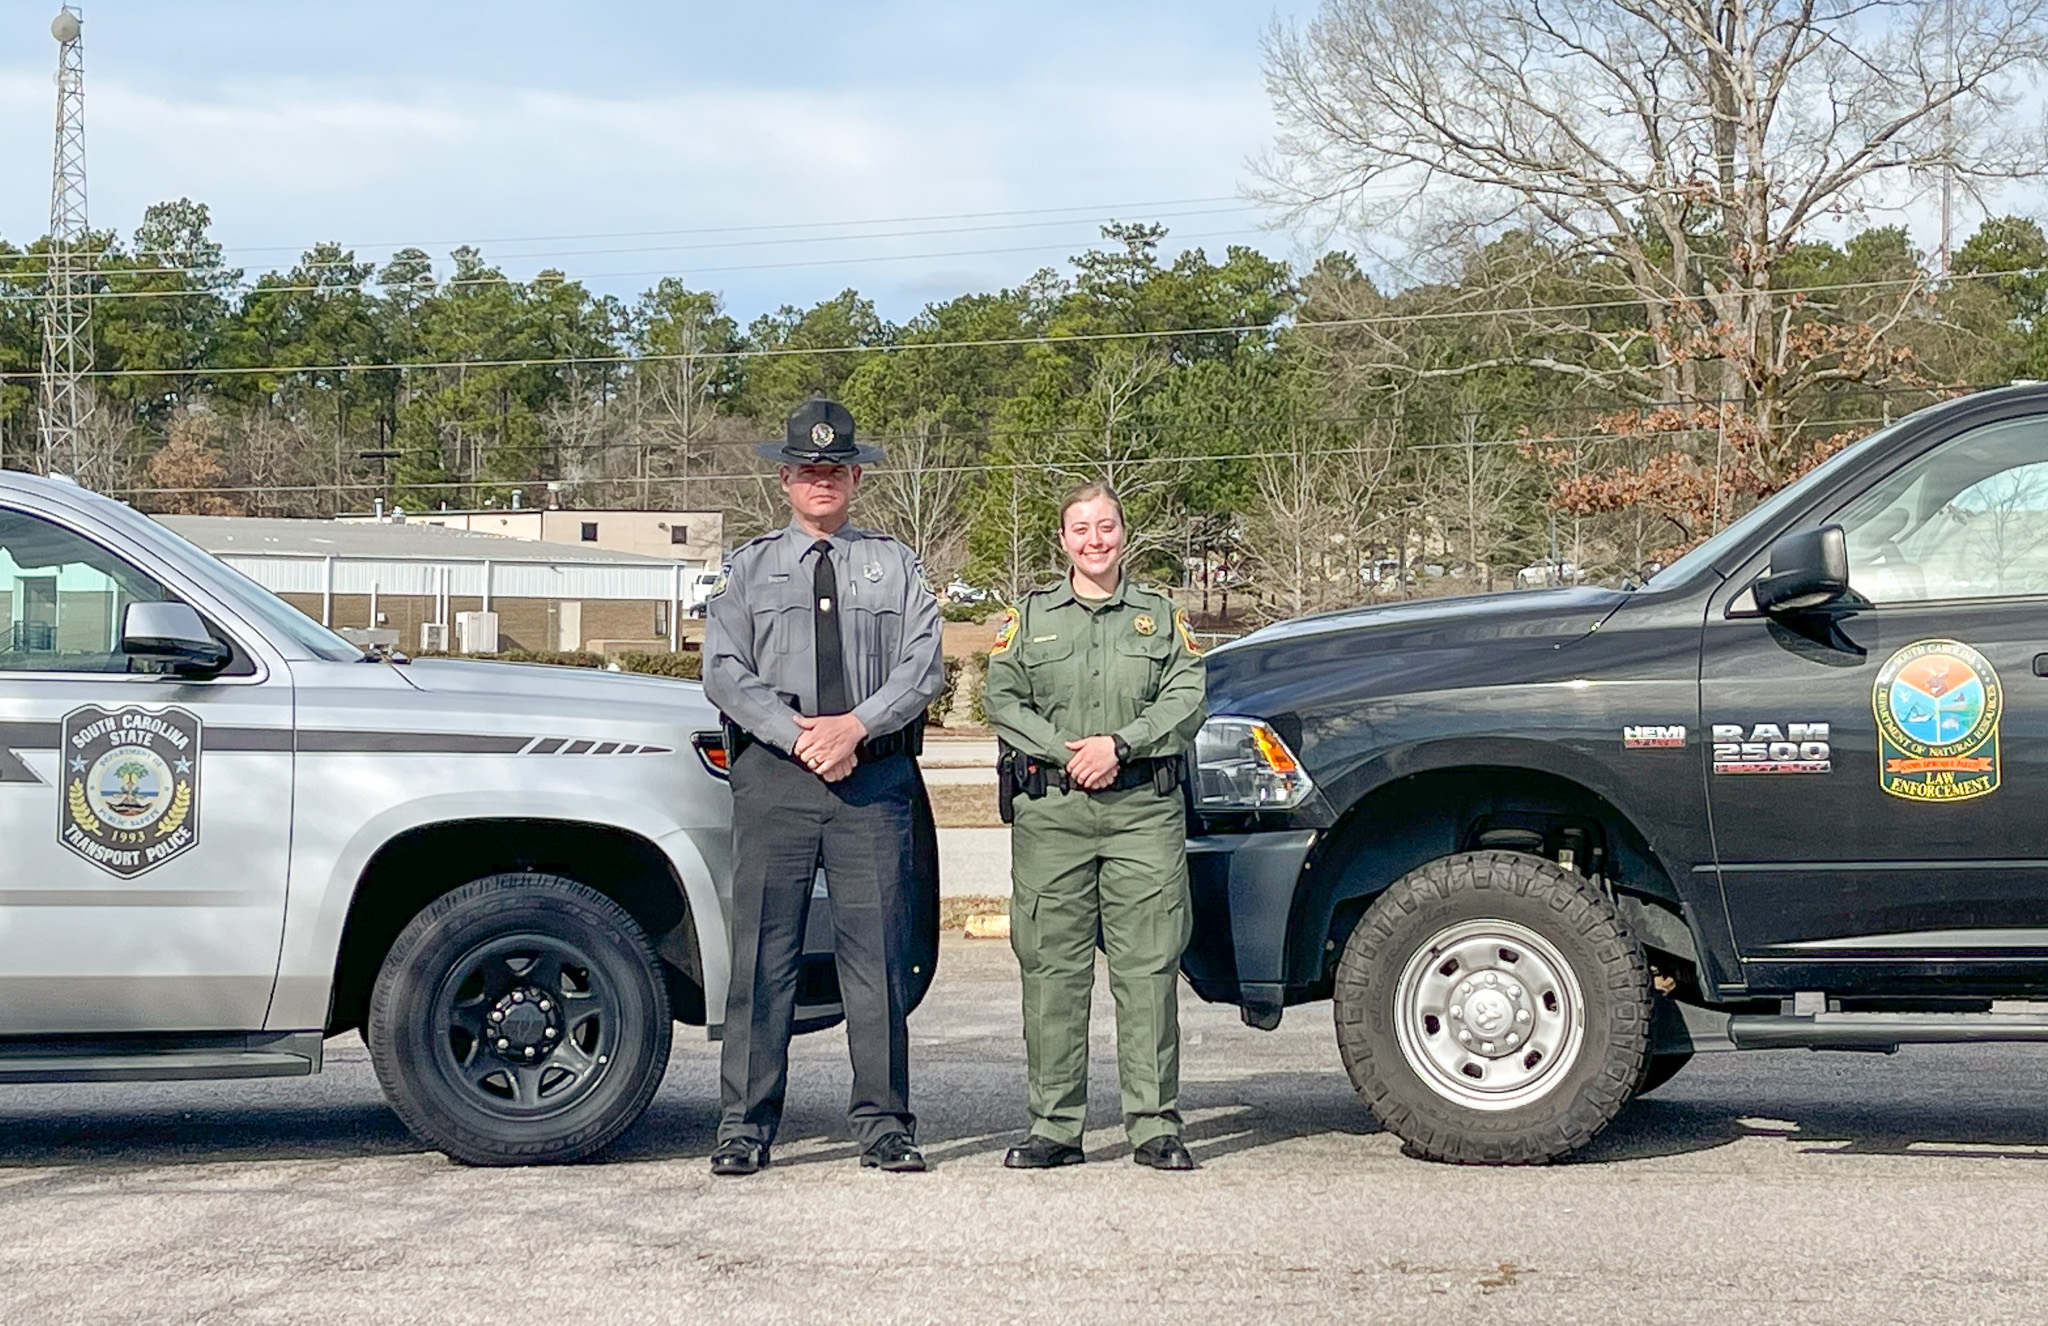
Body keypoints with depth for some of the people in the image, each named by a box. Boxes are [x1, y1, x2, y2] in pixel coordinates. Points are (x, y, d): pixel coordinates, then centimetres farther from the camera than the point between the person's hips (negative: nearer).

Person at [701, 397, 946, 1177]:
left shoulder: (894, 565, 14)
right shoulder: (752, 568, 13)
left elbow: (924, 664, 3)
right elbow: (724, 671, 3)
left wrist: (855, 726, -11)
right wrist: (798, 735, -10)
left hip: (875, 775, 0)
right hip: (773, 774, 0)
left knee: (877, 952, -1)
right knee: (762, 953, -2)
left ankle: (884, 1124, 4)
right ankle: (745, 1127, 2)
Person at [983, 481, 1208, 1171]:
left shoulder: (1161, 616, 15)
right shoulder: (1030, 617, 15)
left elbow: (1187, 699, 3)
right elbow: (1003, 700, 5)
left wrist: (1119, 744, -11)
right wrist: (1066, 752, -9)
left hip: (1145, 809, 0)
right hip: (1050, 810, 0)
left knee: (1149, 968, -3)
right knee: (1052, 969, -1)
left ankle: (1155, 1124, 1)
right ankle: (1054, 1125, 4)